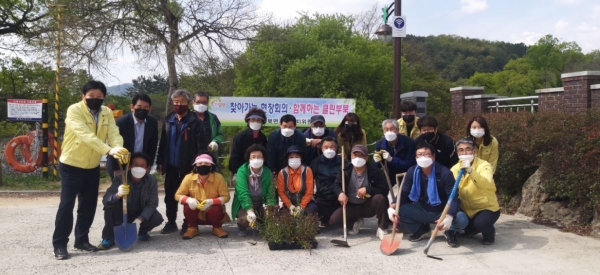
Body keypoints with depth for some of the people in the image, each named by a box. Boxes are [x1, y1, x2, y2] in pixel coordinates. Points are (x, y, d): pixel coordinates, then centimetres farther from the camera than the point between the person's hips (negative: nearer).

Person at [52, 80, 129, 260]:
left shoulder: (107, 112, 0)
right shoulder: (74, 110, -19)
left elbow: (113, 133, -15)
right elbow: (85, 135, -33)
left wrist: (119, 148, -38)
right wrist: (108, 150, -46)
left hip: (93, 167, 5)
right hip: (71, 165, -5)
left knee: (89, 205, 10)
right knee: (67, 204, -6)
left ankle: (81, 239, 24)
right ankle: (59, 244, 5)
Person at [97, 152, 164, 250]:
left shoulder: (152, 181, -16)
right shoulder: (120, 178, -20)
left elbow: (152, 204, -18)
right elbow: (105, 200, -28)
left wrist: (139, 220, -32)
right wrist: (118, 195, -51)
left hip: (140, 215, 1)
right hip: (121, 215, -1)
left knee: (157, 218, -26)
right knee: (110, 203, -30)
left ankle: (141, 232, 9)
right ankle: (108, 238, -15)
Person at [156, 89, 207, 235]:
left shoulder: (195, 122, -7)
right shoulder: (168, 121, 10)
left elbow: (201, 145, -12)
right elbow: (163, 143, 10)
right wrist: (160, 162, 5)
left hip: (188, 166, -5)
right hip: (171, 166, 5)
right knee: (170, 196, 12)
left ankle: (188, 223, 18)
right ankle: (171, 222, 24)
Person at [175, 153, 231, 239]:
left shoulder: (218, 178, -17)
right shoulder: (189, 177, -14)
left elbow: (226, 197, -15)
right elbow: (178, 195, -8)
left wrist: (211, 201, -34)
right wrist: (188, 200, -31)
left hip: (212, 211, -1)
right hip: (196, 213, 1)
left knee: (216, 209, -33)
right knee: (188, 206, -29)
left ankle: (217, 228, 2)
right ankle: (192, 228, 1)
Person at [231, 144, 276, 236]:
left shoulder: (267, 173, -8)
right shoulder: (242, 171, -19)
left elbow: (270, 194, -11)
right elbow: (243, 193, -30)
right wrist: (250, 211, -42)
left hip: (260, 205, 3)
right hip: (244, 205, -3)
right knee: (247, 218, -33)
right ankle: (241, 227, 6)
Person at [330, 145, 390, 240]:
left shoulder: (374, 171, -12)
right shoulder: (346, 169, -5)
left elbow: (384, 190, -16)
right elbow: (337, 185, 1)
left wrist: (367, 190, -29)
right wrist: (340, 193, -23)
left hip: (368, 206, -2)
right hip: (351, 206, 2)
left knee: (380, 198, -34)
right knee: (333, 220, -21)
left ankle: (381, 229, -14)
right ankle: (357, 220, 11)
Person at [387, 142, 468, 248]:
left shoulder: (445, 173, -18)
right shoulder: (412, 172, -7)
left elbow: (454, 198, -24)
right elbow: (403, 194, -7)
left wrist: (449, 216, -44)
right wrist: (392, 207, -28)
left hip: (442, 212, -3)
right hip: (422, 211, 4)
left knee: (462, 219, -34)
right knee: (397, 210, -20)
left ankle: (451, 232, 6)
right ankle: (422, 230, 9)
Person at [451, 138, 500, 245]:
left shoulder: (484, 165, -16)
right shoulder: (455, 169, -2)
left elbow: (486, 184, -38)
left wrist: (470, 171, -54)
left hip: (487, 207, -6)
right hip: (467, 209, 6)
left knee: (480, 223, -33)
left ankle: (489, 233, 5)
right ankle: (472, 229, 17)